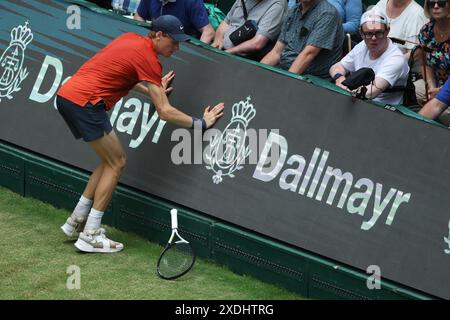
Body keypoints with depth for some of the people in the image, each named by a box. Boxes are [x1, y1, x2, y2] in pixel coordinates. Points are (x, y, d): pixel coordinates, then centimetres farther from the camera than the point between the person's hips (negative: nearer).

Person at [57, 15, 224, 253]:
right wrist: (201, 123, -2)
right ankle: (90, 236, 0)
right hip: (84, 102, -9)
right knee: (116, 162, 0)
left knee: (111, 161, 17)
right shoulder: (148, 59, -11)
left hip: (66, 94, 9)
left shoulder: (131, 38, 14)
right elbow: (165, 112, -12)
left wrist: (151, 90, 30)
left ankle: (76, 221, 21)